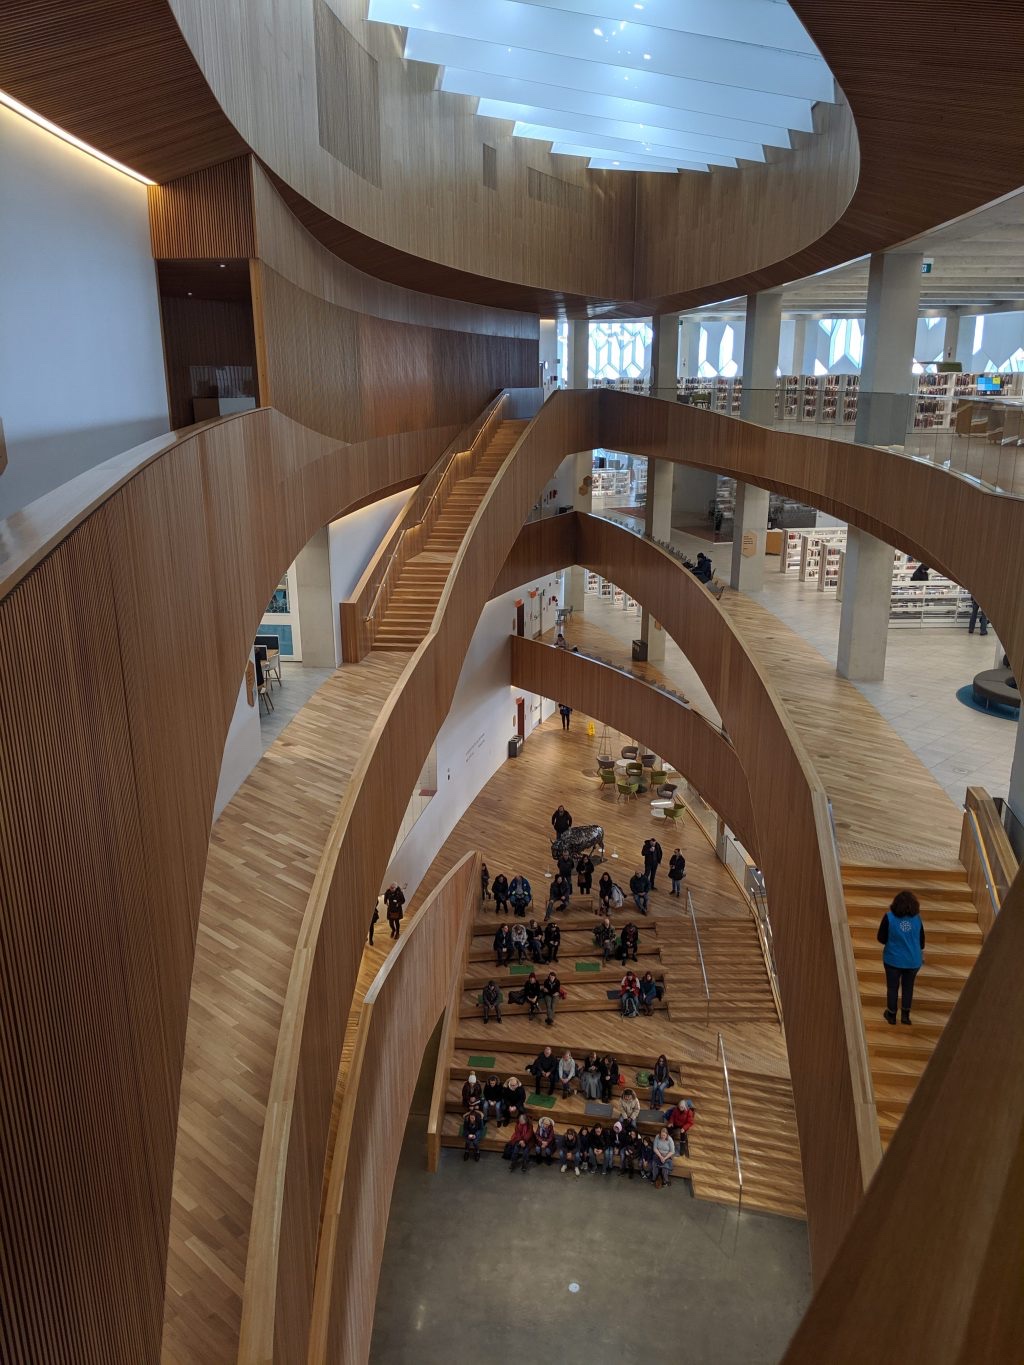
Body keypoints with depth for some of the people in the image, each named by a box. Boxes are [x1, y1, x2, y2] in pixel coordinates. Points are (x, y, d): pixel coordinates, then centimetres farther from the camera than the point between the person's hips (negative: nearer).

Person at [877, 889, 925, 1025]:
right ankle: (905, 1015, 24)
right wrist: (921, 953, 22)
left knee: (892, 987, 14)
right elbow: (921, 940, 3)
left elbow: (881, 939, -9)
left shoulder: (889, 917, -16)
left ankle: (891, 1015, 25)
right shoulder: (917, 918, -9)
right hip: (913, 960, 2)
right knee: (908, 987, 19)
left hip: (893, 959, -2)